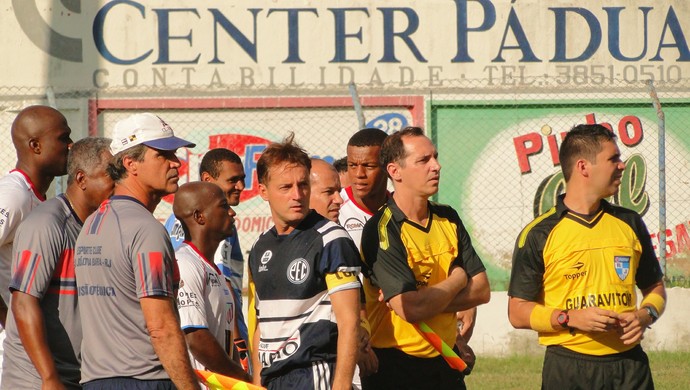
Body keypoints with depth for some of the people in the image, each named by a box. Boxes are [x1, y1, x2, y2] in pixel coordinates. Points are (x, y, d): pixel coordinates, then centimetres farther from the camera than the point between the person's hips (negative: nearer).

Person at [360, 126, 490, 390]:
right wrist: (457, 280, -5)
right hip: (394, 367, -6)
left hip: (444, 363, 6)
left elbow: (481, 290, 2)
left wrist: (423, 300, -14)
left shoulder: (448, 219, 7)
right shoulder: (381, 231, -15)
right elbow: (411, 310, -23)